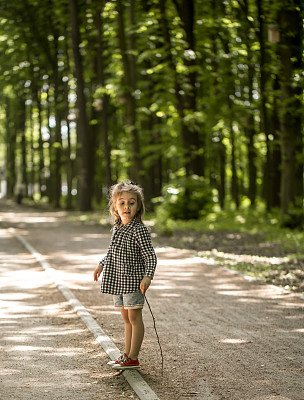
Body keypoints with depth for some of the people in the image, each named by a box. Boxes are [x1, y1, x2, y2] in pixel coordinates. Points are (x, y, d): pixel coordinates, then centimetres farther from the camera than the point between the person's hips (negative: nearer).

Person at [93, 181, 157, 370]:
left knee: (134, 317, -2)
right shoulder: (117, 227, 9)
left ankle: (133, 358, 3)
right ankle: (127, 355, 22)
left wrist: (148, 277, -29)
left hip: (133, 281, -8)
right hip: (117, 280, 8)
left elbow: (150, 256, -17)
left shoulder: (139, 230, -15)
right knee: (126, 318, 15)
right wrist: (102, 264, 26)